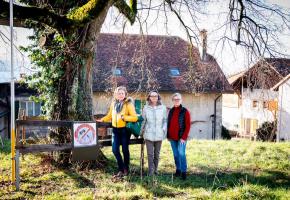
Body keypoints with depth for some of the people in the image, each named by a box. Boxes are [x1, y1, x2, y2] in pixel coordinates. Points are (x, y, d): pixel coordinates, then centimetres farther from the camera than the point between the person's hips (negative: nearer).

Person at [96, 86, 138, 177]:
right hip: (115, 129, 5)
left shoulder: (129, 104, -9)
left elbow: (135, 118, -15)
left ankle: (126, 169, 25)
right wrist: (102, 120, 10)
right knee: (115, 149, 1)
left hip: (125, 129, -4)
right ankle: (121, 169, 17)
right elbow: (109, 115, 20)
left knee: (125, 149, 6)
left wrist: (124, 117, -25)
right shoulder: (113, 103, 7)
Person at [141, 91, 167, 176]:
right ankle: (151, 170, 4)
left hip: (159, 134, 1)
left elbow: (165, 120, 5)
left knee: (157, 153, 11)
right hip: (149, 134, -1)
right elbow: (143, 120, 8)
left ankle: (155, 169, 24)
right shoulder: (146, 108, 0)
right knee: (150, 154, -4)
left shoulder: (163, 108, 0)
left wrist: (164, 130, -2)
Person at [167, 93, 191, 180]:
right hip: (172, 138, 5)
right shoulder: (171, 111, 9)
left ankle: (183, 171, 0)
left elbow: (188, 125, -7)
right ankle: (178, 170, 22)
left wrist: (184, 137, -13)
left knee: (181, 154, -8)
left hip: (181, 138, -5)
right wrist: (168, 135, 9)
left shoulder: (185, 111, -5)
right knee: (175, 154, 11)